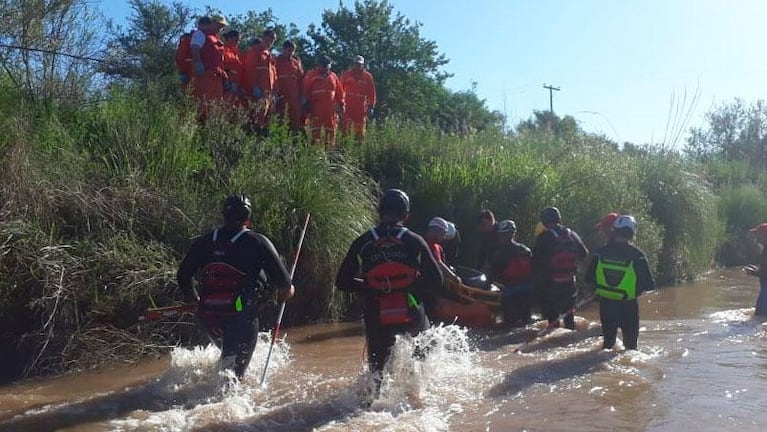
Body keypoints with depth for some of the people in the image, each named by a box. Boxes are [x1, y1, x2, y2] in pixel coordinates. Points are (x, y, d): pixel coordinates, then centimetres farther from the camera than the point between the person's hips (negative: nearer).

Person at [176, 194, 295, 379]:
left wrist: (193, 298, 30)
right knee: (234, 365, 6)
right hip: (241, 316, -4)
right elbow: (280, 278, -5)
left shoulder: (204, 242, 6)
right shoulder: (257, 242, -5)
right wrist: (287, 289, 18)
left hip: (208, 314, 4)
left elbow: (183, 276, 11)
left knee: (229, 353, 29)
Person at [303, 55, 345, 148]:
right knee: (316, 131, -2)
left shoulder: (333, 76, 11)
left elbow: (340, 91, 14)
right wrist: (307, 104, -3)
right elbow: (305, 91, -1)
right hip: (316, 109, -3)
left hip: (330, 110, 3)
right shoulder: (311, 75, 1)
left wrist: (342, 104, 10)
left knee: (331, 131, 6)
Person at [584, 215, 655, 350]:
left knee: (608, 339, 20)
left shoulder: (601, 252, -6)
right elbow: (649, 285, -11)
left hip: (606, 304, 3)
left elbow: (588, 278, 1)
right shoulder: (637, 255, -14)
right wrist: (637, 288, 9)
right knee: (630, 341, 14)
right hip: (628, 306, -3)